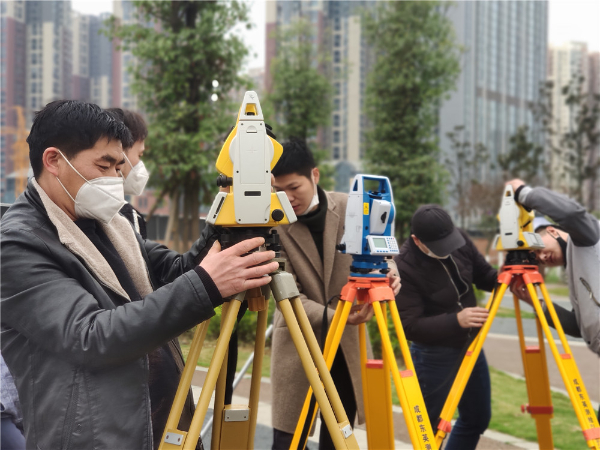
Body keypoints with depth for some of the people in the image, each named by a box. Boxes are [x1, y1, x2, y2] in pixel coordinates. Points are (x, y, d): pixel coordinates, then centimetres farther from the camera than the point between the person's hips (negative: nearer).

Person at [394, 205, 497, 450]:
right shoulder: (404, 267, -26)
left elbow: (485, 276, 6)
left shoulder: (461, 240, -8)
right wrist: (456, 321, -37)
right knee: (432, 428, 3)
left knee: (478, 418, 18)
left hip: (471, 346, 7)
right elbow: (410, 326, -26)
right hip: (434, 357, -7)